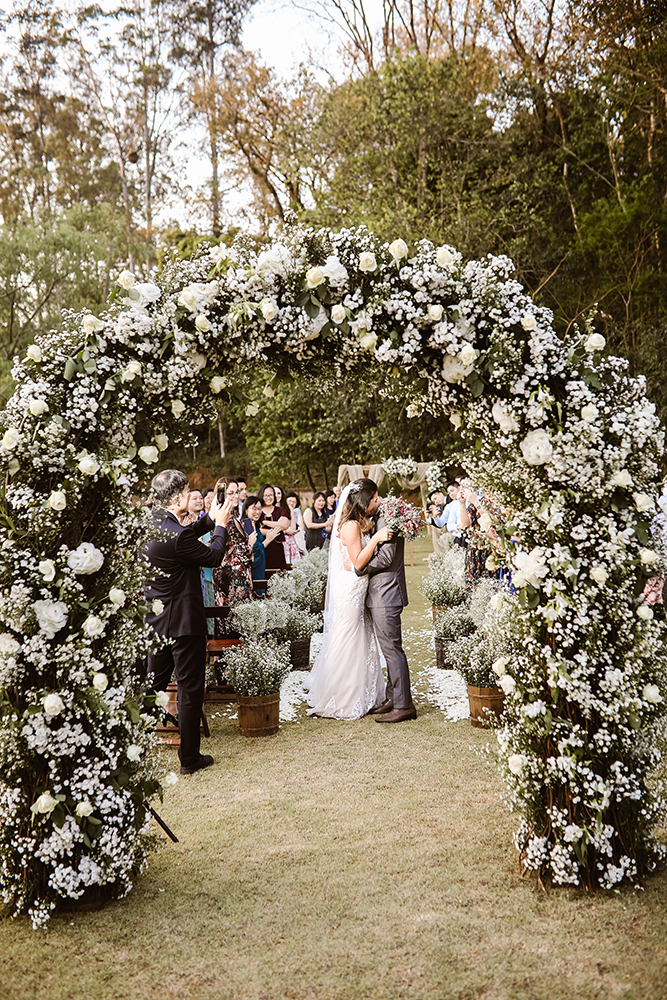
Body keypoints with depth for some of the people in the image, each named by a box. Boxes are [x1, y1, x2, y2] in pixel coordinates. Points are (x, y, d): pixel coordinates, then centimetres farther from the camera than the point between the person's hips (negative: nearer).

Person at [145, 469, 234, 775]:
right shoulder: (176, 534, -25)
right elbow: (213, 556, -12)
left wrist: (210, 519, 12)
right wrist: (220, 524, 2)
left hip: (155, 618, 9)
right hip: (183, 620, -8)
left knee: (154, 683, 19)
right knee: (190, 688, 4)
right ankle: (189, 757, 13)